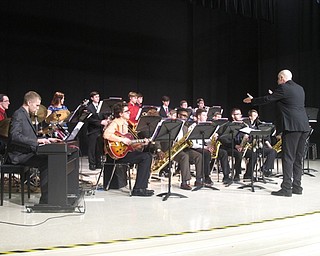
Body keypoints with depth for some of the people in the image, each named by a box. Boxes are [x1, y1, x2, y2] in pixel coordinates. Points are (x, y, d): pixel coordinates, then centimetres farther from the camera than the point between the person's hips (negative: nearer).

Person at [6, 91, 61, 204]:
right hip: (18, 155, -10)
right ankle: (45, 200, -21)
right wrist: (37, 141, -31)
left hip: (26, 152, 10)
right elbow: (14, 136, -27)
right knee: (45, 163, -25)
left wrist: (46, 139, 12)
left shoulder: (25, 115, 19)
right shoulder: (18, 115, -12)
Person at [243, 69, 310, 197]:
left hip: (292, 126, -8)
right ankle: (297, 187, 17)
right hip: (304, 126, 8)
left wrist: (252, 100, 13)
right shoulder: (300, 88, 18)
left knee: (288, 157, -6)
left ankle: (286, 188, -7)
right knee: (298, 158, 12)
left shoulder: (283, 88, -6)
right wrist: (276, 98, 34)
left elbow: (267, 99, -1)